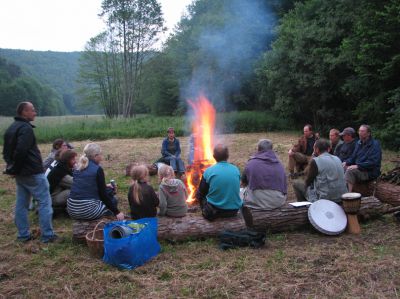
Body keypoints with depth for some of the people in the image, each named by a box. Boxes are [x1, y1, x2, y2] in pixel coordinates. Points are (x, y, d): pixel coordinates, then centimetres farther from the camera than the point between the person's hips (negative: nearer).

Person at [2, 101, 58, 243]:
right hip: (33, 173, -10)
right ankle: (47, 235, 0)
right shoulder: (26, 128, -16)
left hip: (20, 173, 10)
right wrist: (15, 169, -14)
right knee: (45, 201, -3)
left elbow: (6, 151, 19)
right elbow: (21, 151, -27)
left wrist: (12, 167, 13)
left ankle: (23, 235, 20)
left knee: (21, 204, 13)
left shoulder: (11, 128, 15)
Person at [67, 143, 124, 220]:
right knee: (113, 200, 19)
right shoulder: (98, 169, -8)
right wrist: (117, 212, -3)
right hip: (87, 210, -7)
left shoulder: (77, 168, 12)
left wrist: (104, 187, 39)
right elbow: (103, 194, -8)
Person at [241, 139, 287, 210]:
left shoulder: (251, 163, 1)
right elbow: (285, 187, 12)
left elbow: (243, 182, 14)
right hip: (278, 202, 4)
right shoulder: (279, 164, 11)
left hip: (257, 202, -3)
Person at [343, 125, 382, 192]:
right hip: (358, 170, 8)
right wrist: (346, 162, -3)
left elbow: (373, 163, -20)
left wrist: (357, 166, -27)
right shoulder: (358, 143, 13)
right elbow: (353, 158, 19)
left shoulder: (375, 144, -10)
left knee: (350, 171, -31)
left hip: (371, 172, -7)